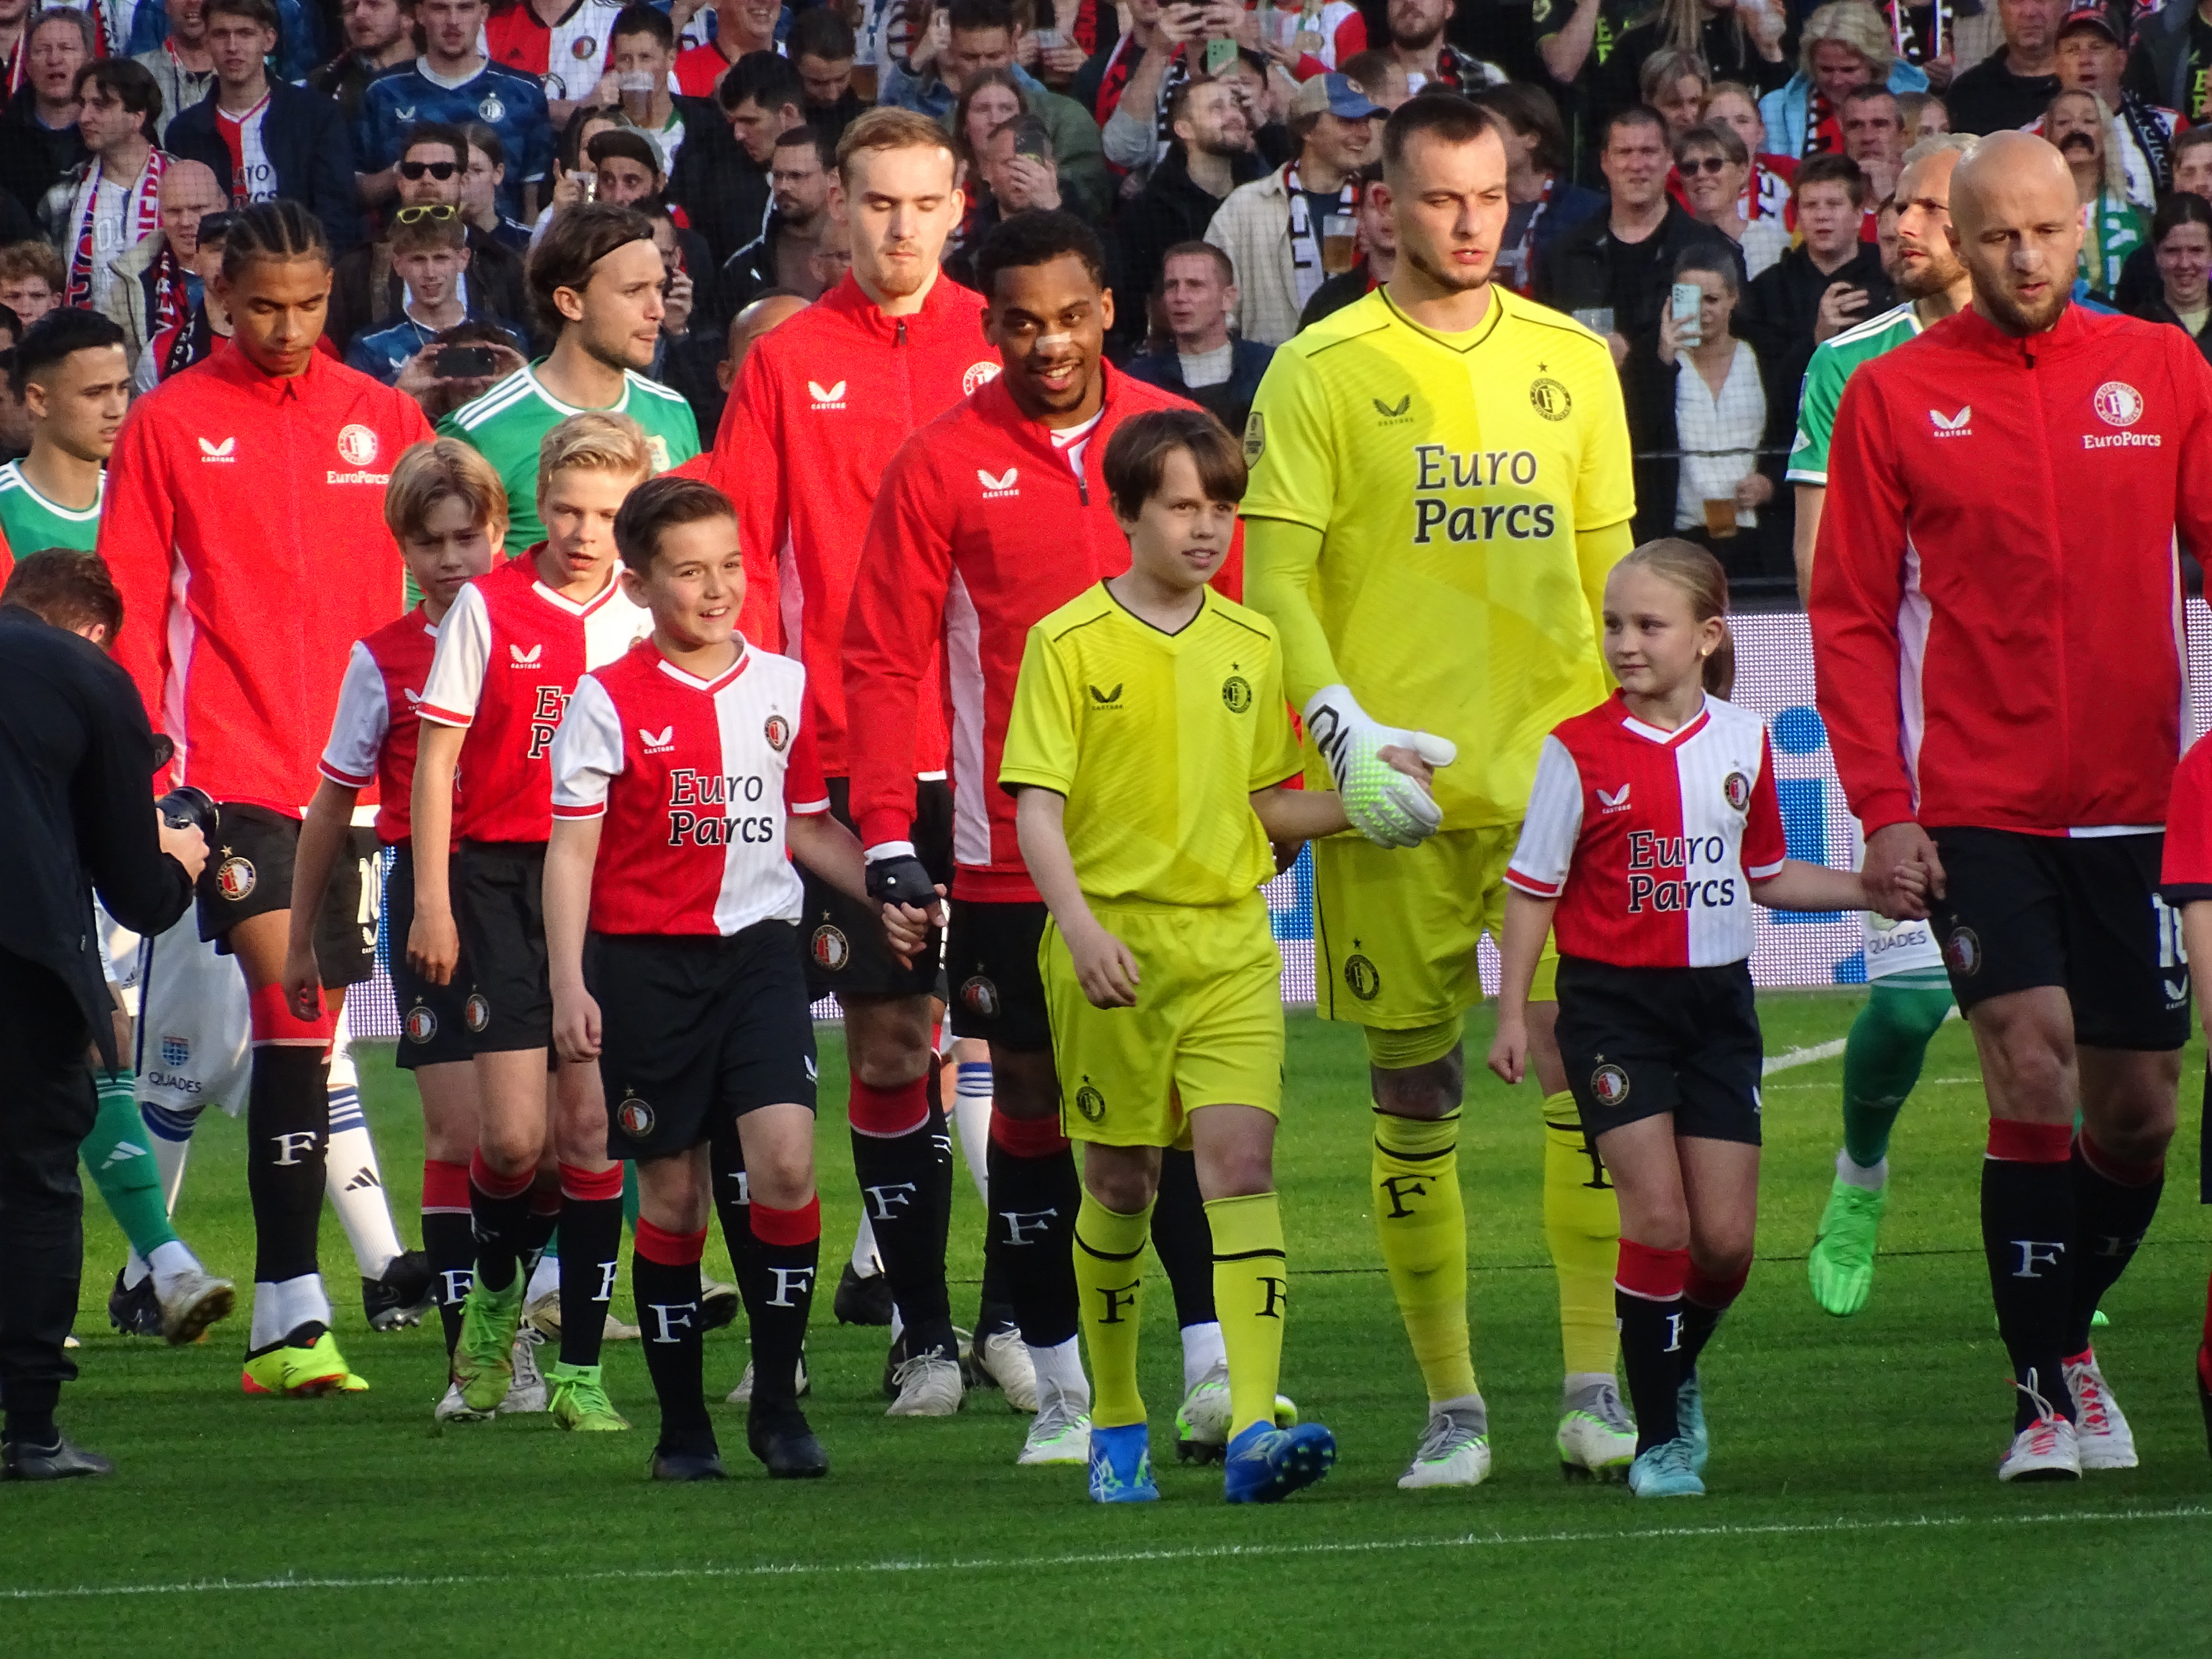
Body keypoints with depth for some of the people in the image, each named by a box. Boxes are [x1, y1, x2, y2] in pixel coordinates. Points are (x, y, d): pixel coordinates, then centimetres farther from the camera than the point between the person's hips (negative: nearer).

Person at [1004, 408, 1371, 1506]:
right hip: (1112, 945, -2)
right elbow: (1036, 807, -8)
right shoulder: (1069, 644, -3)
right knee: (1120, 1182, 6)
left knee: (1242, 1160, -13)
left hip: (1230, 941, 2)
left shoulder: (1251, 646, 11)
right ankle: (1117, 1424, 24)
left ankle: (1254, 1426, -22)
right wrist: (1079, 927, -22)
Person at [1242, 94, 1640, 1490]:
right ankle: (1451, 1402, 9)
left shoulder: (1571, 361, 12)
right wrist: (1342, 734, -15)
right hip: (1394, 795, -2)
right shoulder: (1324, 369, 1)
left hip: (1559, 774, 2)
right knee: (1416, 1090, 2)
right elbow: (1276, 577, -3)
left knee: (1591, 1058, -9)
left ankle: (1596, 1383, -5)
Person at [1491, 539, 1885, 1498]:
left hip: (1717, 999, 3)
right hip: (1613, 998, -3)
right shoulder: (1581, 751, -5)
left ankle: (1678, 1372, 28)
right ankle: (1660, 1437, -2)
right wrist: (1512, 1015, -5)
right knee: (1658, 1218, -12)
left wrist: (1873, 890, 8)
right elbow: (1532, 888, -1)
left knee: (1726, 1238, -1)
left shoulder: (1744, 743, 5)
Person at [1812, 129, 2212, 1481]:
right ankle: (2051, 1386, -8)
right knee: (2032, 1064, -16)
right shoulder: (1893, 397, 1)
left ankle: (2064, 1333, 28)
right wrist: (1882, 808, -7)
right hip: (1978, 806, -2)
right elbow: (1852, 617, 2)